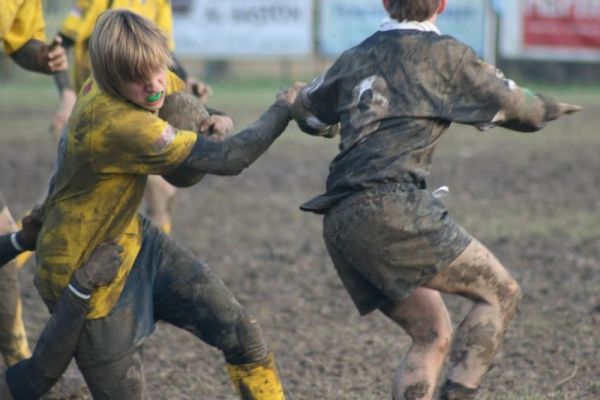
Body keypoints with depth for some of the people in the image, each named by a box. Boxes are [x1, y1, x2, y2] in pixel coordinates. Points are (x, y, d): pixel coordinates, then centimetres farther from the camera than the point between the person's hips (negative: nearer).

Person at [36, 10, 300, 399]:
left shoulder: (155, 77, -9)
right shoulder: (113, 124, -35)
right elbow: (227, 159, -31)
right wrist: (285, 107, -18)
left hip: (134, 240, 8)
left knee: (242, 333, 1)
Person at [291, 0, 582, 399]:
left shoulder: (353, 59, 20)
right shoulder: (445, 54, 3)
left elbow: (307, 111, 36)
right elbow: (516, 108, 7)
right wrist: (550, 108, 30)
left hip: (340, 223, 7)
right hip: (391, 208, -7)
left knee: (433, 337, 14)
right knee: (501, 293, 3)